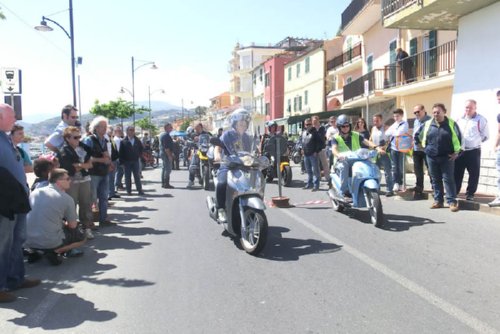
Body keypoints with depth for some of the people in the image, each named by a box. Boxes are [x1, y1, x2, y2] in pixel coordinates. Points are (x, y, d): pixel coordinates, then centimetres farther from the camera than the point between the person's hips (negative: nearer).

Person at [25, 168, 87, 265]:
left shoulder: (35, 192, 7)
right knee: (82, 237, 16)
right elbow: (72, 225, 0)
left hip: (28, 241, 7)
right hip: (50, 242, -7)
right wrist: (64, 223, 23)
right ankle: (53, 252, -3)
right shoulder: (67, 199, -8)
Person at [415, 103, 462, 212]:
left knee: (448, 179, -4)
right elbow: (418, 135, 17)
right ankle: (438, 201, 16)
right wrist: (425, 146, 15)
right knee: (435, 180, 8)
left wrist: (456, 152, -6)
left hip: (447, 157, -3)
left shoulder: (451, 123, -2)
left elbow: (458, 138, -2)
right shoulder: (427, 124, 5)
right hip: (431, 157, 3)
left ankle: (452, 201, 0)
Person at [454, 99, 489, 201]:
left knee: (474, 174, 3)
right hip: (459, 151, 4)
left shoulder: (481, 120, -4)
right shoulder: (459, 119, 10)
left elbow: (485, 135, 0)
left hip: (473, 152, -3)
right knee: (456, 173, 7)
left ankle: (470, 194, 14)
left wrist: (474, 142, -3)